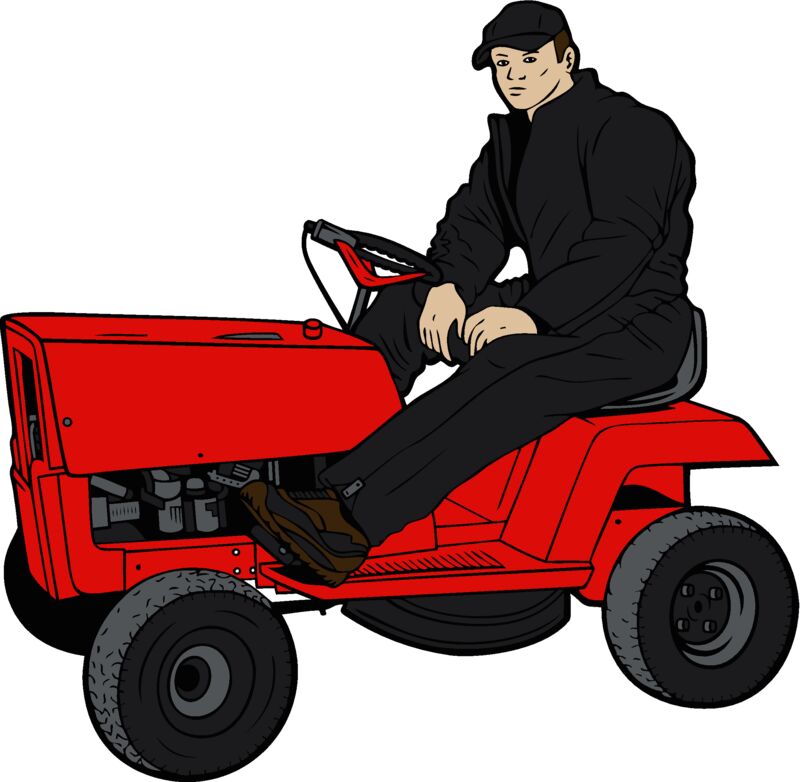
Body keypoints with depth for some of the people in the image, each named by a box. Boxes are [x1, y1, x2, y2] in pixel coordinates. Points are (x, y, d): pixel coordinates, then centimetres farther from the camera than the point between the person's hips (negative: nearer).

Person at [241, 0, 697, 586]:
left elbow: (625, 240, -25)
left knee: (502, 379, -35)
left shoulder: (628, 131, -13)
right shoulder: (512, 137, 14)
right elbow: (475, 220, 11)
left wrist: (532, 314, -32)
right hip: (551, 309, 9)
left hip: (635, 326, -9)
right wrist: (451, 285, -11)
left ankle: (351, 521, -45)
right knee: (403, 307, -5)